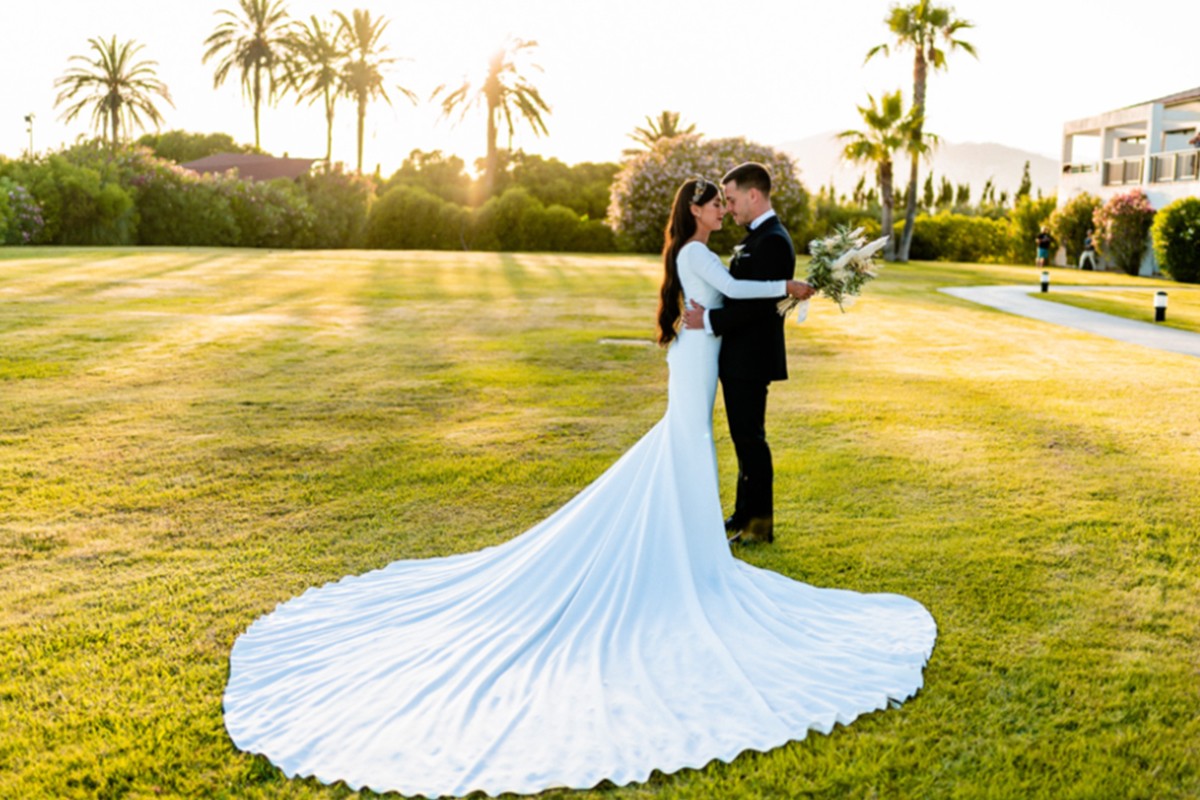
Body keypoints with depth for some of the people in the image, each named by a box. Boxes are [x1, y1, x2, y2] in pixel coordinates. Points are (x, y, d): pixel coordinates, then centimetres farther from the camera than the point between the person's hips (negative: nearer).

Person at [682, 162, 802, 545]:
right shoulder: (758, 238, 15)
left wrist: (709, 320, -20)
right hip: (740, 356, 10)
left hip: (751, 359, -10)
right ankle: (745, 514, 26)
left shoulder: (772, 241, -18)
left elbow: (759, 303, -25)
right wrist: (706, 313, 9)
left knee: (750, 439, -2)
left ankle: (759, 524, 8)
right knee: (744, 438, 16)